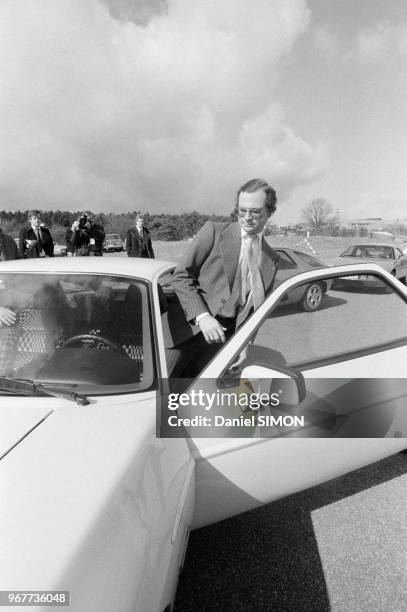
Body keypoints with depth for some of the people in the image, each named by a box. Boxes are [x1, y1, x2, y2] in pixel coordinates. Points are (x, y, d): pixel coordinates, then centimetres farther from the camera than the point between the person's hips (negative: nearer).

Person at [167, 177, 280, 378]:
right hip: (190, 327, -2)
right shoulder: (214, 231, 3)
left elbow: (259, 307, 15)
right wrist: (201, 316, -16)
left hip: (224, 338, 3)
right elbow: (181, 276, -3)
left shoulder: (271, 259, 14)